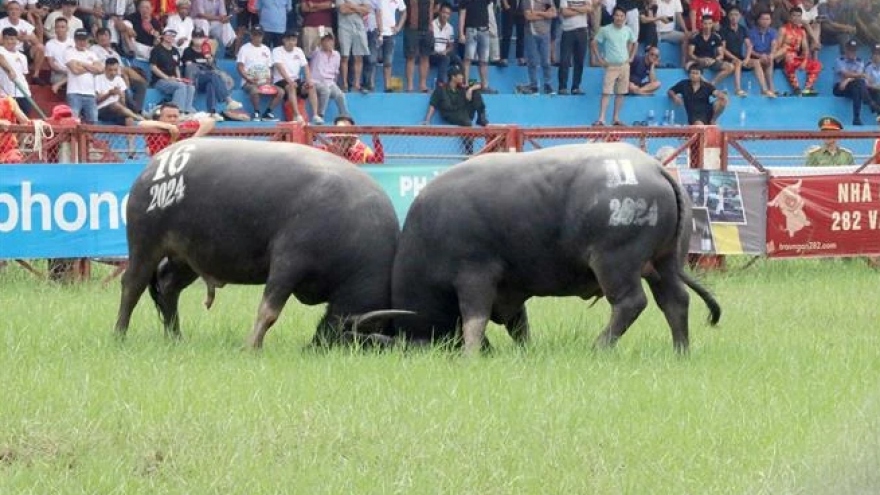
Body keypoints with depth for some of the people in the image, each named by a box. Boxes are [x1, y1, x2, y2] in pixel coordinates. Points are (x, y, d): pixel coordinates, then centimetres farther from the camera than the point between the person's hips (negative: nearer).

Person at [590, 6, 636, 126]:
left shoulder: (628, 31, 4)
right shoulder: (605, 30, -7)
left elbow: (633, 43, 21)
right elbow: (593, 43, 0)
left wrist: (631, 57, 11)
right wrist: (599, 59, -5)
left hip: (624, 65, 4)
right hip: (611, 66, -4)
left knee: (620, 93, 5)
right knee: (606, 93, -10)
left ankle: (616, 118, 13)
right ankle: (601, 119, -15)